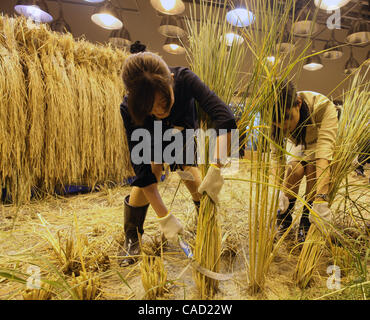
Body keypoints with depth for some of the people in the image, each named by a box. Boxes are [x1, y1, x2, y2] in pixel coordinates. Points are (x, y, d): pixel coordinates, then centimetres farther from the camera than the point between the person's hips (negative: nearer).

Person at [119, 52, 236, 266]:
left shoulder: (184, 80, -38)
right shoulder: (130, 110, -36)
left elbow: (224, 116, -46)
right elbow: (142, 168, -36)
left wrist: (216, 168, -58)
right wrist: (164, 216, -38)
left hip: (184, 130, 1)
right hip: (153, 140, 0)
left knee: (190, 172, -11)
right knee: (149, 172, -16)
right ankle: (132, 238, 6)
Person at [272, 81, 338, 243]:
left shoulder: (323, 106, -40)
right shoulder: (274, 118, -31)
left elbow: (324, 153, -48)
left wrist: (321, 199, -56)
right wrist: (280, 191, -41)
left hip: (318, 143, -1)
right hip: (296, 144, 2)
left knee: (312, 167, -32)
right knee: (295, 169, -27)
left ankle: (306, 223, -14)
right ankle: (283, 218, -4)